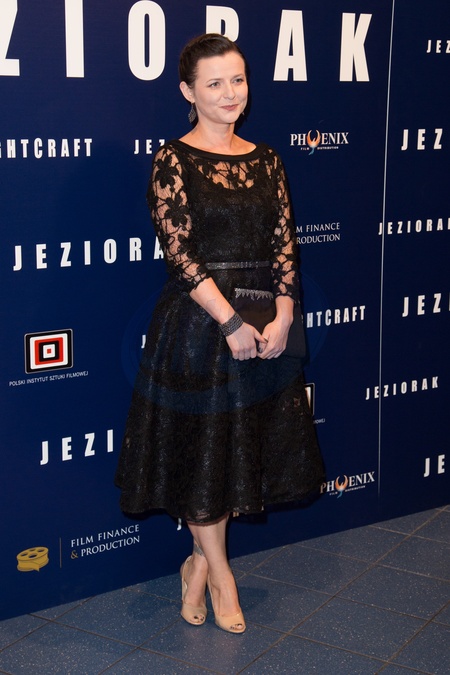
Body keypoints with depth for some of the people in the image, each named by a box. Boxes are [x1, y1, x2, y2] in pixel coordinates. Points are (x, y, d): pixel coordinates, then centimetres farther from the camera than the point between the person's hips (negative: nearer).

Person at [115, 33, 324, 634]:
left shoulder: (264, 160, 8)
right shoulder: (173, 161, -7)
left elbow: (284, 242, 3)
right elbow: (180, 251, -14)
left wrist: (282, 319, -9)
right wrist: (232, 322, -18)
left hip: (264, 324, 5)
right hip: (197, 323, -5)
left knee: (242, 444, 11)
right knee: (199, 443, 5)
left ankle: (200, 562, 29)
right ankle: (219, 570, 23)